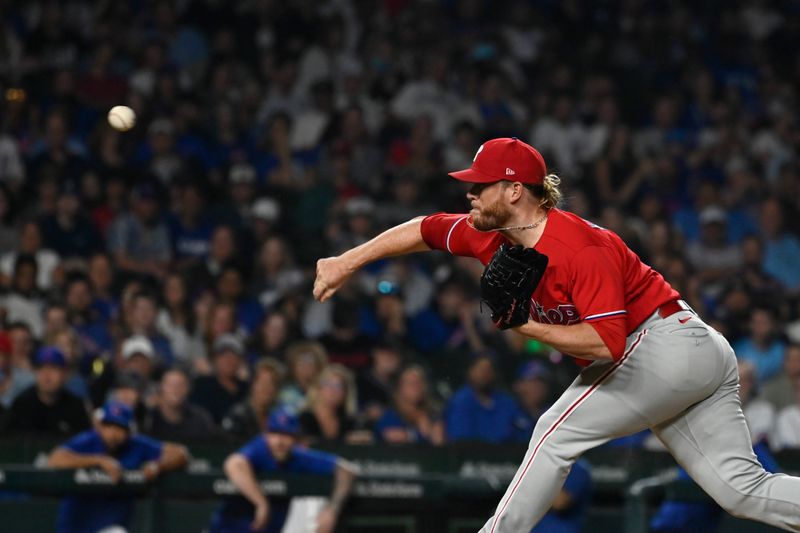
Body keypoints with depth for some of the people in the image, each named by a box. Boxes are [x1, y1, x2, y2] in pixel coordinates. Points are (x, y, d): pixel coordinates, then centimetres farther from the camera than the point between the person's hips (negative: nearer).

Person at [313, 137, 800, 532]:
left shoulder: (582, 250, -23)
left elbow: (607, 342, -30)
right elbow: (424, 231, 18)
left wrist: (525, 326, -24)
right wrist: (347, 263, 17)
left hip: (664, 343, -9)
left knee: (557, 433, -9)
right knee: (745, 491, 2)